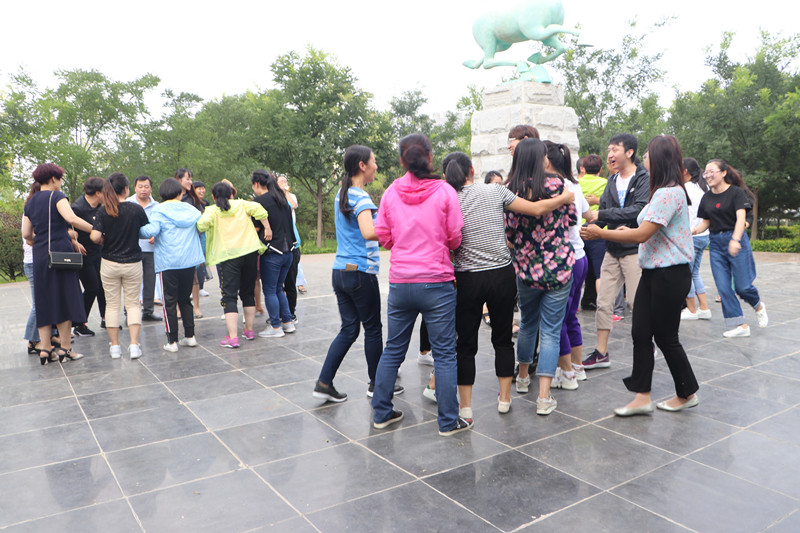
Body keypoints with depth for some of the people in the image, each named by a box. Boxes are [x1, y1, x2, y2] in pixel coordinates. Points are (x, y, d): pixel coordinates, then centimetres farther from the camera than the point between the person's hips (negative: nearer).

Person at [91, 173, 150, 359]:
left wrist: (104, 241, 5)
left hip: (110, 264, 0)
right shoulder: (136, 209, -8)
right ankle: (134, 345, 3)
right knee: (133, 303, 10)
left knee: (112, 304, 11)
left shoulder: (103, 211, -8)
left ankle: (115, 346, 15)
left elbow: (95, 236, -16)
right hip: (133, 263, 0)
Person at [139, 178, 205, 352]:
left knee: (170, 302, 2)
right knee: (185, 299, 15)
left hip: (168, 264, -4)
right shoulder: (191, 210, 10)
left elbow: (151, 231, -18)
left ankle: (172, 341, 4)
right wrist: (203, 255, 21)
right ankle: (190, 336, 16)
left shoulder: (159, 211, -4)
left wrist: (137, 230, 3)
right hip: (189, 261, 4)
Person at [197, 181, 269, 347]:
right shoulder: (241, 204, 12)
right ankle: (249, 330, 25)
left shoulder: (212, 210, 3)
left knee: (229, 296, -2)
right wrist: (267, 227, 2)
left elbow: (202, 224, -15)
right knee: (248, 293, 17)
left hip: (229, 256, -4)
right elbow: (257, 208, -3)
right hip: (250, 251, 4)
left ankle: (233, 337, -9)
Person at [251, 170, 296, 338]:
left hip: (272, 253, -8)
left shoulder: (260, 201, -11)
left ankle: (275, 327, 8)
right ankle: (288, 322, 22)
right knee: (278, 288, 19)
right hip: (288, 251, 8)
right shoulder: (282, 198, 11)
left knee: (269, 291, 3)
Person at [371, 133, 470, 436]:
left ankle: (382, 414, 26)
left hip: (399, 283, 3)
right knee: (444, 353, 6)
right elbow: (455, 238, -3)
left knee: (393, 350, 15)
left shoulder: (391, 192, 1)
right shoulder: (444, 192, -6)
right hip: (436, 282, -3)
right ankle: (449, 422, 13)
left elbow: (382, 236, 5)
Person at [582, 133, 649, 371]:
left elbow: (639, 210, -21)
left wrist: (602, 214, -19)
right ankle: (601, 353, 16)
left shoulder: (644, 179, -8)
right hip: (613, 249, 7)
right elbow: (602, 213, 12)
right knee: (603, 302, 7)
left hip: (634, 250, -7)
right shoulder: (612, 181, 14)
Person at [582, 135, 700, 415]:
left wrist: (600, 233, -16)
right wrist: (626, 231, 6)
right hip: (652, 272, 10)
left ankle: (687, 394, 24)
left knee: (665, 336, 3)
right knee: (640, 332, 6)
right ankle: (642, 397, 11)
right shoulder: (663, 191, 15)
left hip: (670, 274, -10)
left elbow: (641, 235, -23)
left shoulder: (669, 192, -19)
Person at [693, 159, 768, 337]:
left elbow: (741, 217, -18)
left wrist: (735, 240, -33)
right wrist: (693, 231, -6)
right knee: (723, 288, -1)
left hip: (736, 240, -5)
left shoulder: (737, 192, -7)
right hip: (715, 243, 5)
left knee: (742, 286, -3)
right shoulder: (706, 198, 10)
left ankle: (759, 306, 31)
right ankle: (741, 325, 7)